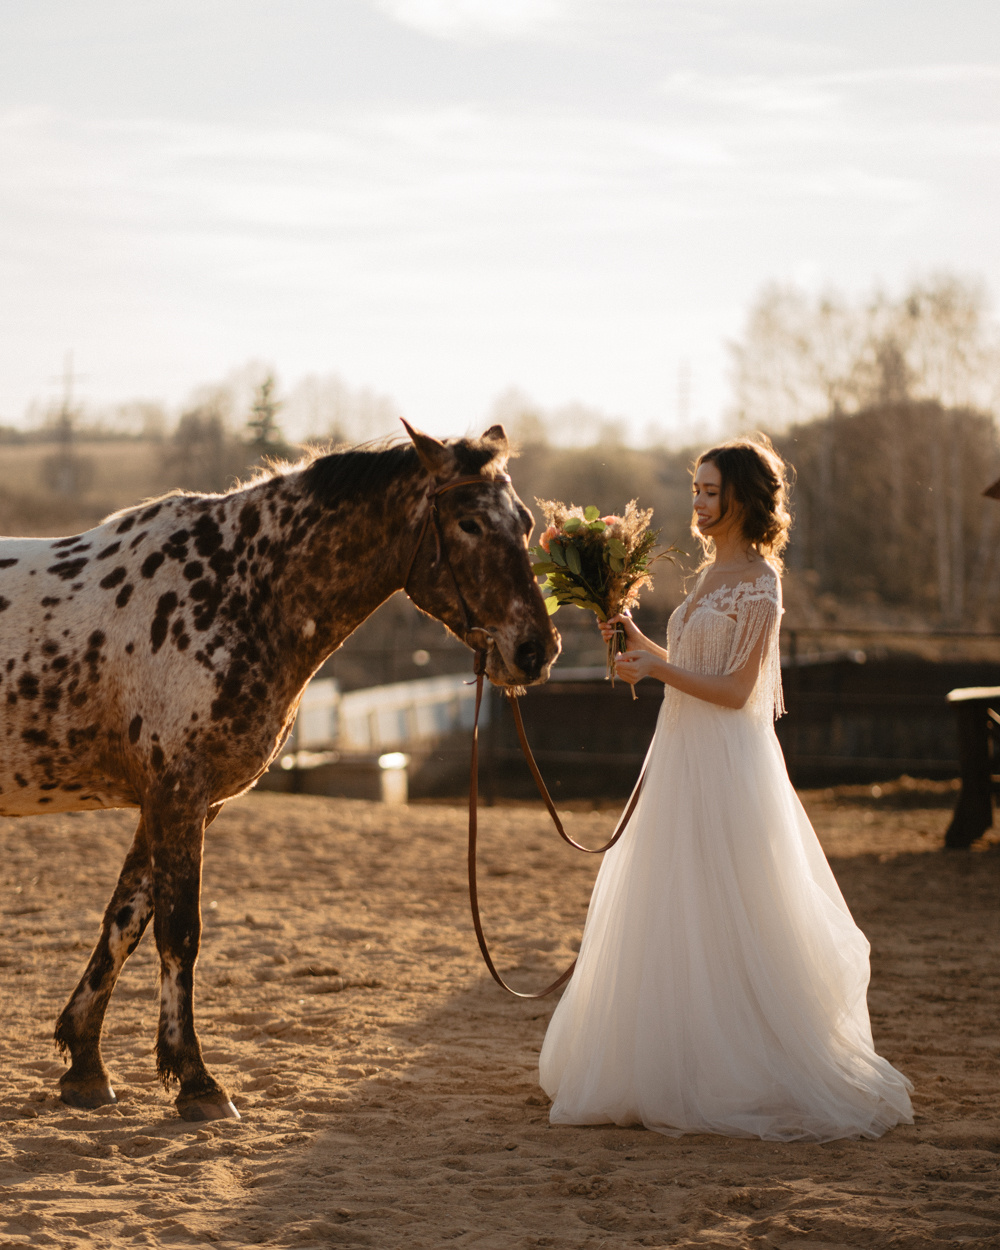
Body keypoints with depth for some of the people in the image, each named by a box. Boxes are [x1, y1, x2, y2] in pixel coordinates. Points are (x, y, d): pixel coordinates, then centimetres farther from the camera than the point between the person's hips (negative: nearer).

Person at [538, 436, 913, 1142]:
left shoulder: (757, 582, -12)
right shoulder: (716, 573, 16)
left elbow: (736, 690, -17)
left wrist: (656, 667, -19)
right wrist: (637, 641, 12)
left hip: (727, 766, -9)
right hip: (685, 760, 9)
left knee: (720, 920, -6)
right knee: (675, 919, 11)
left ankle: (746, 1078, 2)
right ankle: (683, 1070, 17)